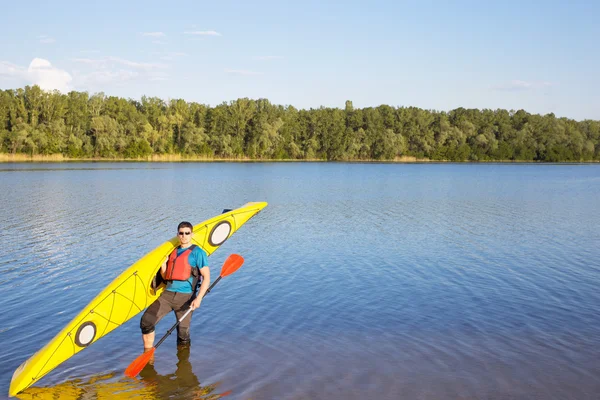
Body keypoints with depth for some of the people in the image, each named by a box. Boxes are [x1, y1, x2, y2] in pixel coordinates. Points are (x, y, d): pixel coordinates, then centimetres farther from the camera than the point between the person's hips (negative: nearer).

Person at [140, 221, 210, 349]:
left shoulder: (197, 253, -1)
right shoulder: (173, 251, 18)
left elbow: (206, 278, -7)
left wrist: (198, 298, -18)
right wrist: (163, 263, 3)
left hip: (185, 297, -5)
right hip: (167, 294, 5)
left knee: (183, 334, 0)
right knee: (146, 321, -9)